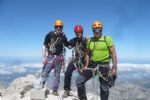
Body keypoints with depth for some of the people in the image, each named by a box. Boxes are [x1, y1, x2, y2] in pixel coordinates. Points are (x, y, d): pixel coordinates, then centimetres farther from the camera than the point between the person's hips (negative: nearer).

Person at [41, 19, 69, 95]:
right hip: (50, 57, -2)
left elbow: (68, 46, 12)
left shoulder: (63, 36, 2)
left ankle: (55, 90, 19)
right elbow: (44, 46, -5)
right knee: (44, 73, -7)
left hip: (59, 57, 3)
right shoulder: (50, 35, -7)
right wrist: (43, 57, -10)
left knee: (57, 75, 8)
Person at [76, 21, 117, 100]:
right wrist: (86, 65, 8)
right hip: (92, 65, 4)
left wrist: (114, 67, -13)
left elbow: (113, 53, -6)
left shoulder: (107, 39, -4)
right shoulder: (89, 40, 8)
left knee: (104, 88, 5)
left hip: (104, 66, -4)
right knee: (79, 81, -1)